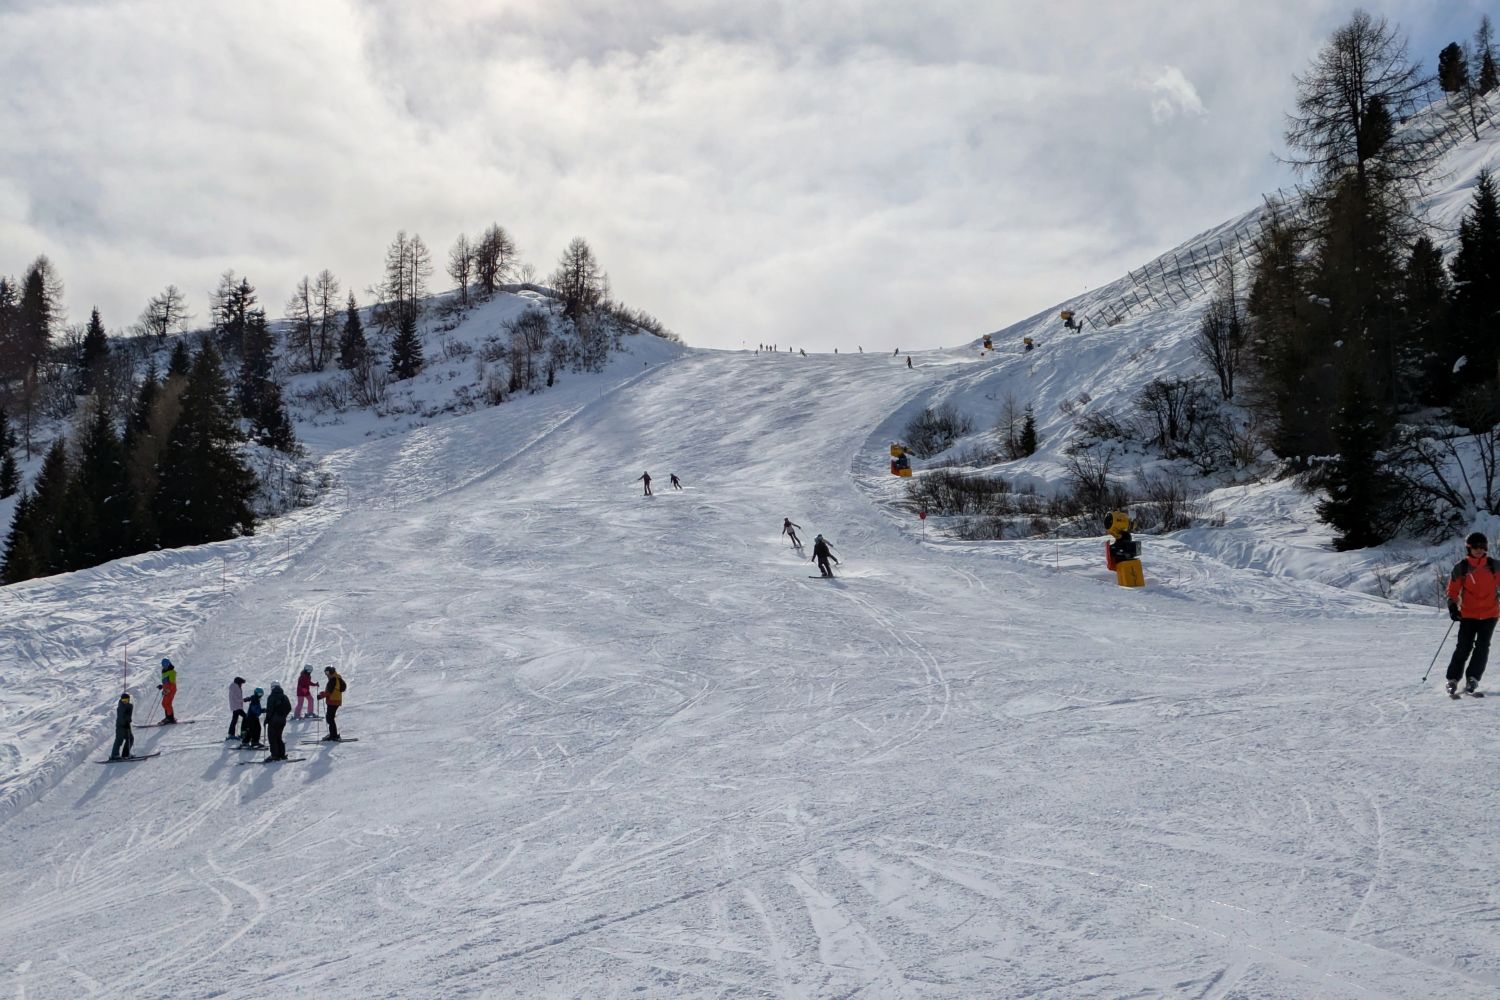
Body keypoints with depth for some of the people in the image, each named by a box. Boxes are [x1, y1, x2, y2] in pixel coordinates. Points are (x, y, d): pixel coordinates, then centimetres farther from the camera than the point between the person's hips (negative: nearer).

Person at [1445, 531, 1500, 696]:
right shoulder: (1462, 567, 0)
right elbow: (1453, 590, 6)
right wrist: (1452, 606, -6)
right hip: (1468, 614, -1)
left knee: (1482, 646, -7)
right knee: (1464, 647, -5)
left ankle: (1473, 679, -4)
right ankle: (1453, 679, 2)